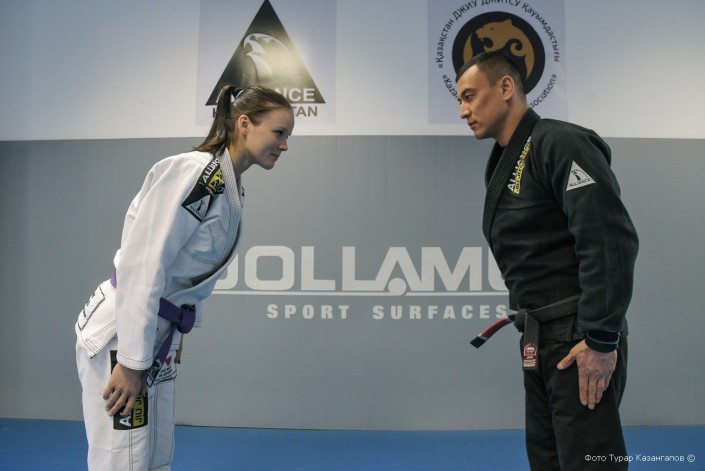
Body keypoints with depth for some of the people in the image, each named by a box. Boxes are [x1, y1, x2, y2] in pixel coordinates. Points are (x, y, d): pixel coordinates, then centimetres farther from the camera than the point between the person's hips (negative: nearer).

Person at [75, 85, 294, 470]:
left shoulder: (231, 188, 8)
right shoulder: (193, 173, -20)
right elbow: (142, 264, -25)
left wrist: (173, 337, 18)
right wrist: (131, 360, -22)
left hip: (158, 334, 9)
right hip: (121, 333, -9)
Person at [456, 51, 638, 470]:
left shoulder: (558, 144, -13)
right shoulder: (504, 163, 15)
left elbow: (611, 241, -21)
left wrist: (601, 339, -21)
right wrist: (526, 314, 14)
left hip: (580, 342, -9)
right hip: (541, 341, 9)